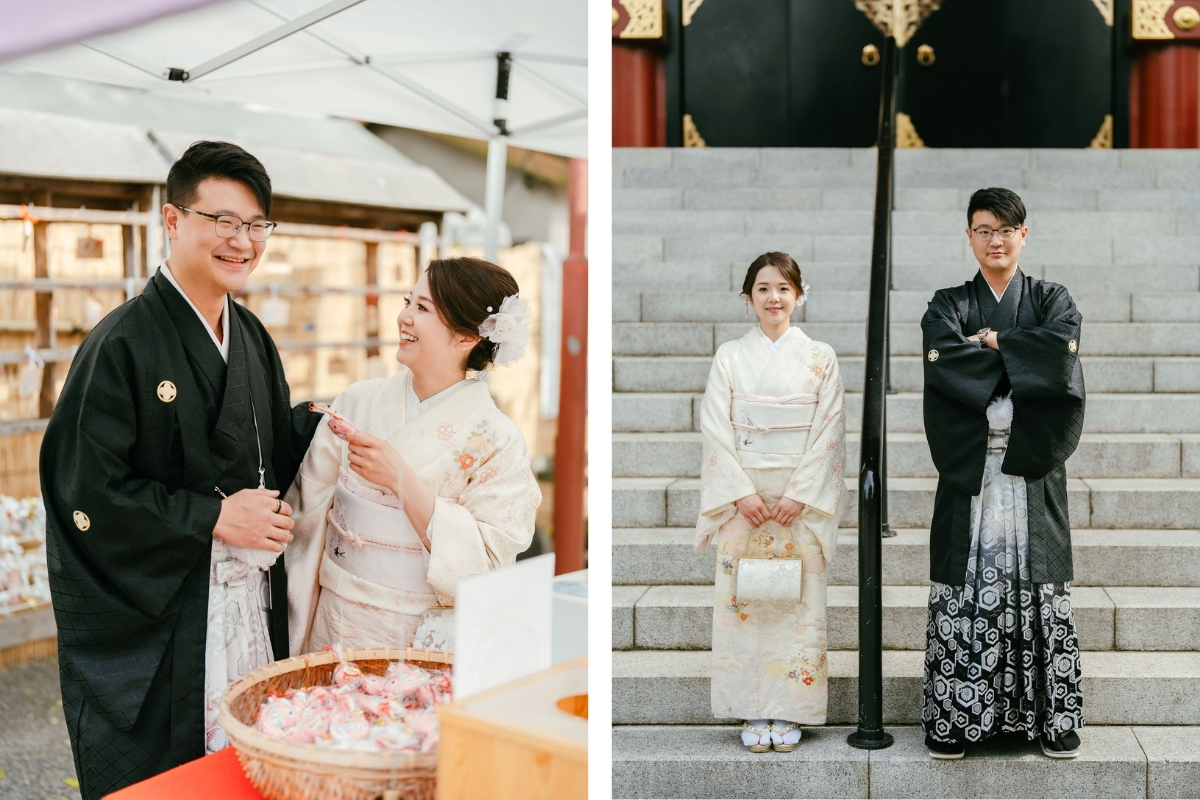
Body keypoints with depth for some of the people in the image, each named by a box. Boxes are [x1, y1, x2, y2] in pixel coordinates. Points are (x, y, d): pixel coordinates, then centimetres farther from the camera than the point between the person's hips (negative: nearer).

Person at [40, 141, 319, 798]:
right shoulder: (124, 343, -14)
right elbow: (85, 491, -17)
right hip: (152, 629, -7)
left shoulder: (251, 338, 10)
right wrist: (213, 518, -17)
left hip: (251, 614, 7)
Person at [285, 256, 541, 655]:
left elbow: (489, 561, -19)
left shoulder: (496, 439, -12)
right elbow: (310, 509, 3)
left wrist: (403, 480, -23)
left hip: (426, 637, -3)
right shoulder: (358, 401, -1)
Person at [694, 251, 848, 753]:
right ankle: (753, 713, 11)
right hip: (741, 498, 1)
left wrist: (798, 496, -11)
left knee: (796, 603, 1)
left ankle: (789, 712, 11)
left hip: (801, 500, 0)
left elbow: (828, 433, -2)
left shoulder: (820, 358, 4)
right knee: (743, 601, 1)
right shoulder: (729, 357, 5)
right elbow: (717, 431, -1)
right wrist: (743, 493, -11)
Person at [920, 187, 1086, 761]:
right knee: (966, 583, -2)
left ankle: (1052, 719, 9)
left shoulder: (1051, 300, 11)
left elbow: (1063, 346, -11)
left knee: (1037, 583, 1)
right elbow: (945, 363, -12)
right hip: (970, 469, 0)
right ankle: (953, 719, 4)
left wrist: (993, 343, -8)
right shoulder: (948, 306, 10)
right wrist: (1024, 356, -8)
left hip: (1033, 468, 0)